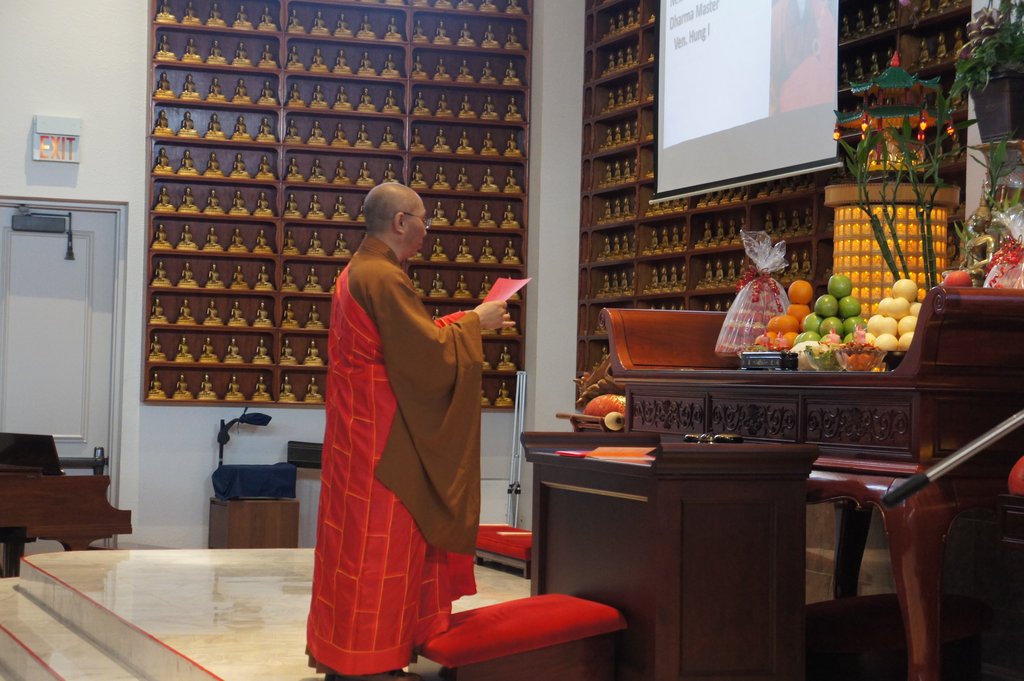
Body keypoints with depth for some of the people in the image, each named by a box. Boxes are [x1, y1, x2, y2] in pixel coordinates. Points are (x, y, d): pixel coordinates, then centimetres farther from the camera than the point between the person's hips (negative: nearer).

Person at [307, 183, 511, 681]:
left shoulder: (356, 271, 14)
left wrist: (467, 321, 16)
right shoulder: (385, 278, -19)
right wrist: (475, 322, -5)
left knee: (359, 539, 14)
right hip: (382, 434, -10)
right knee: (379, 541, -4)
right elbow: (429, 353, -20)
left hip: (359, 429, 10)